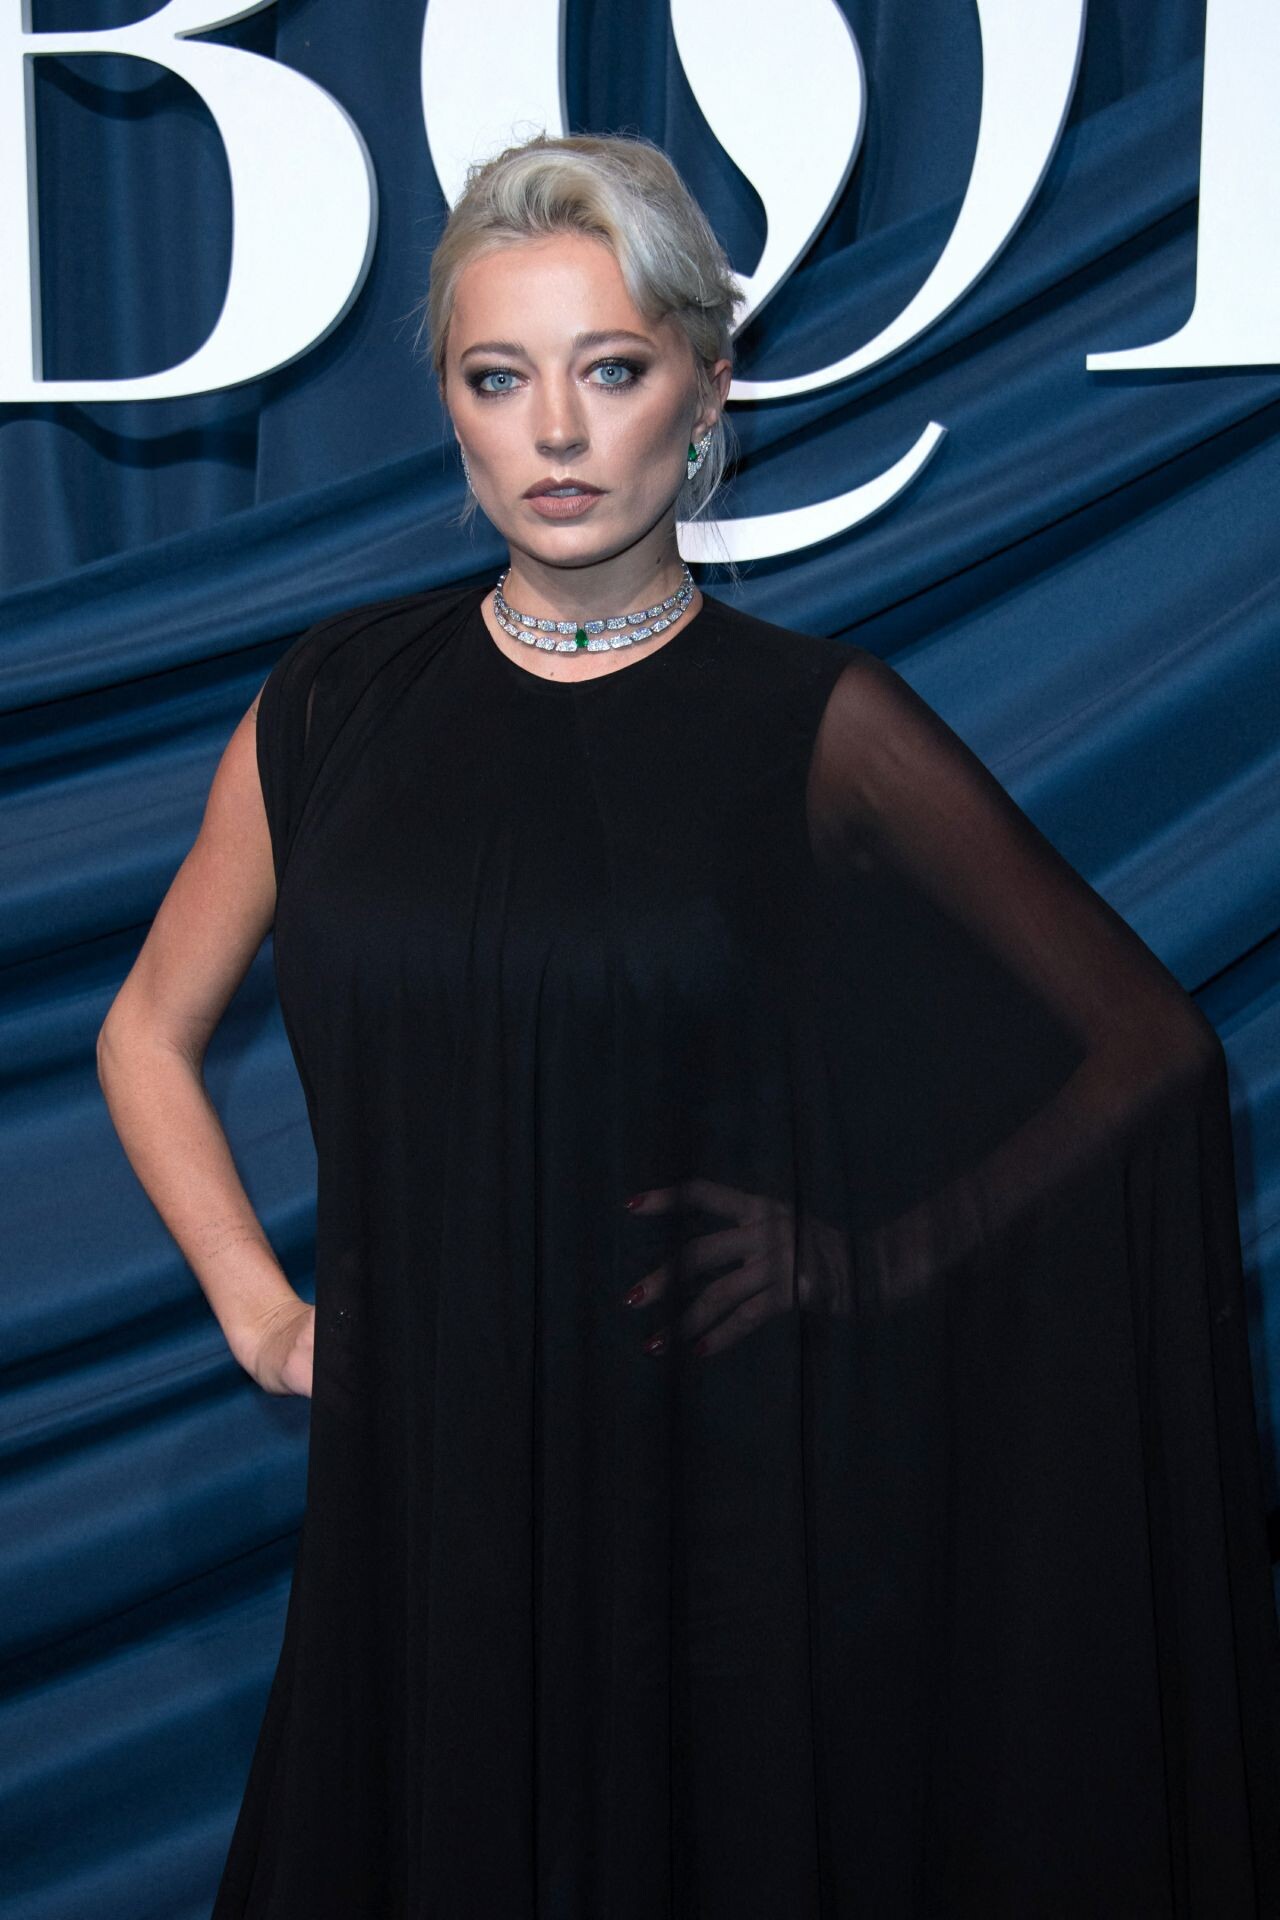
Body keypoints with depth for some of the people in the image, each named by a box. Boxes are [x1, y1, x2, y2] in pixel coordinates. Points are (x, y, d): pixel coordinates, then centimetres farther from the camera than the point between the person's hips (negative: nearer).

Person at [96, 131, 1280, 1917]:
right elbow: (151, 1034, 15)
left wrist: (868, 1264, -8)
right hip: (418, 1484, 2)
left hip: (726, 1489, -2)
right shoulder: (339, 701, 2)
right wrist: (259, 1310, 4)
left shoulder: (819, 719, -5)